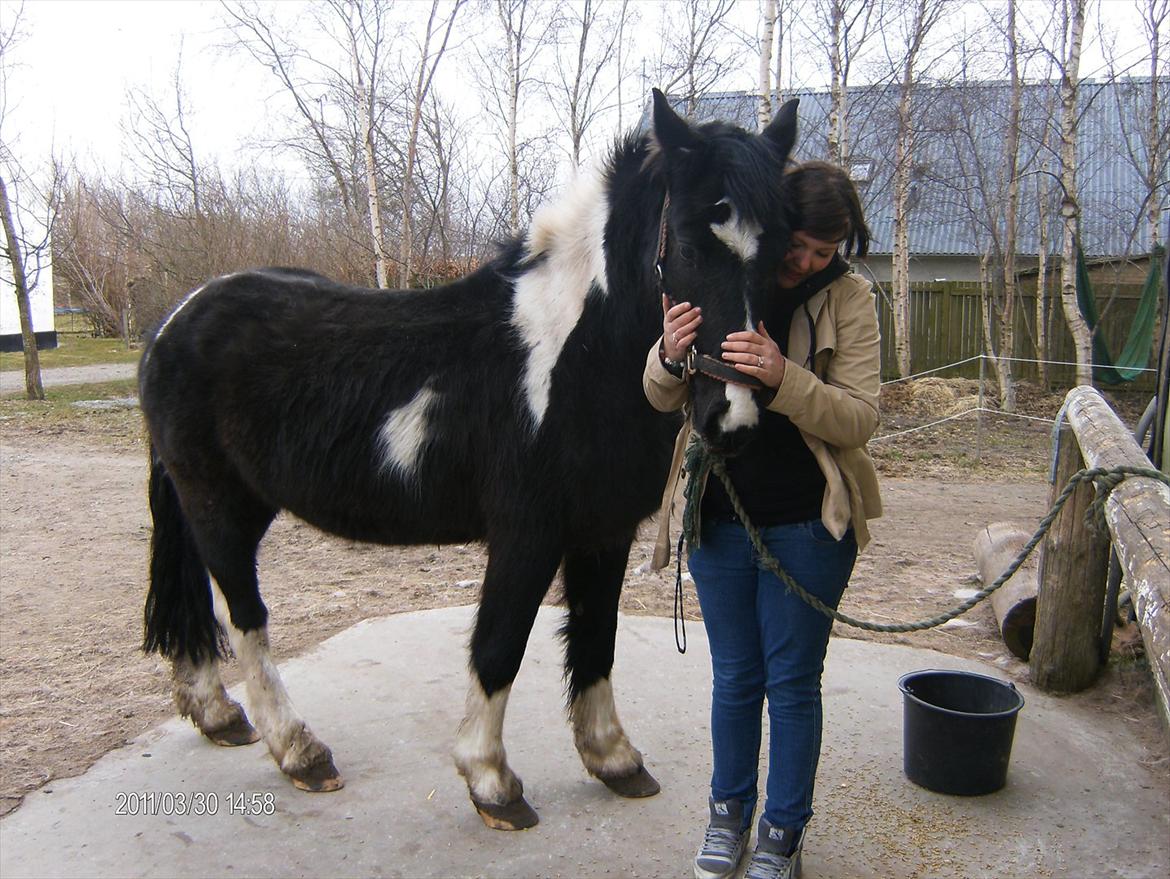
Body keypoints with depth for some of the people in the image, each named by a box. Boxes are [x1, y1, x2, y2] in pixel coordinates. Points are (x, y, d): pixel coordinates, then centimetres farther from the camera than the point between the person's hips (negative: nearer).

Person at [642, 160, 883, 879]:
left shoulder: (849, 299, -8)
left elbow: (860, 419, -14)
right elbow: (663, 400, 0)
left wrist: (784, 379, -32)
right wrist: (670, 357, -23)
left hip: (809, 527, -2)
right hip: (719, 520, 2)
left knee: (793, 683, 10)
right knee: (734, 678, 16)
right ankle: (729, 810, 37)